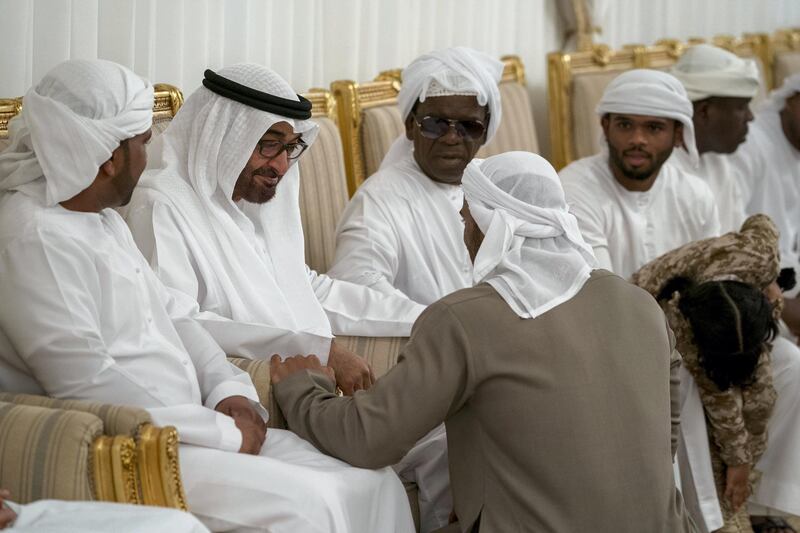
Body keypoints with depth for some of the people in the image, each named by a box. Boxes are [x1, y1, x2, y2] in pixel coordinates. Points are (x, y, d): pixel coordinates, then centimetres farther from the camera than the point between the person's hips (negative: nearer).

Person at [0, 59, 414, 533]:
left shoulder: (102, 219, 16)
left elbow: (172, 314, 20)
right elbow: (86, 384, -23)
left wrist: (229, 387, 0)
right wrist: (222, 433, -16)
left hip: (185, 430, 10)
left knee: (372, 486, -3)